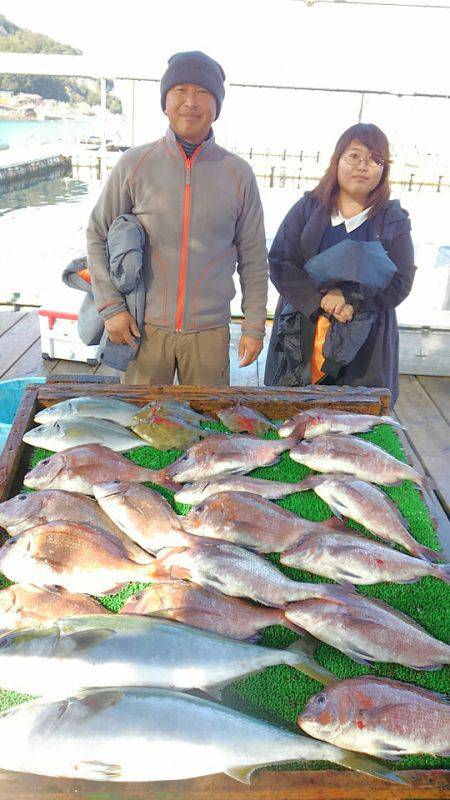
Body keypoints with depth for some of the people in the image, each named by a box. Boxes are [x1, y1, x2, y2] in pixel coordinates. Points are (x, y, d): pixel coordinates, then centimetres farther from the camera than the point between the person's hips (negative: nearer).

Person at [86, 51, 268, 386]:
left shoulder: (239, 174, 1)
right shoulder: (135, 164, -1)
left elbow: (253, 258, 6)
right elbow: (98, 235, 6)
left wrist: (254, 326, 5)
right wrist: (111, 307, -3)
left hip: (210, 331, 0)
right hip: (145, 327, 0)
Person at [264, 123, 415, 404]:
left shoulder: (394, 221, 7)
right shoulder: (307, 208, 6)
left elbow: (399, 283, -2)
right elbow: (279, 264, -4)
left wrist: (348, 298, -17)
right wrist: (321, 301, -18)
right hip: (301, 339, 0)